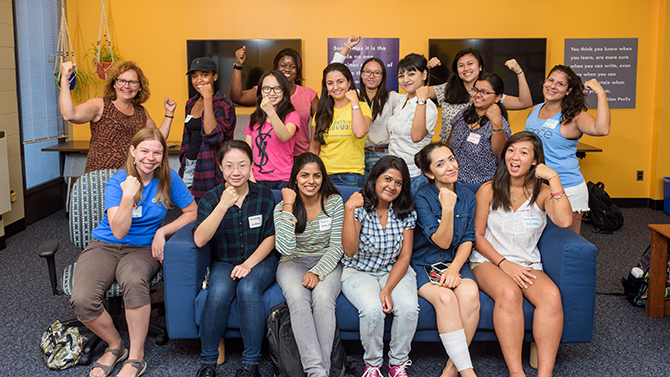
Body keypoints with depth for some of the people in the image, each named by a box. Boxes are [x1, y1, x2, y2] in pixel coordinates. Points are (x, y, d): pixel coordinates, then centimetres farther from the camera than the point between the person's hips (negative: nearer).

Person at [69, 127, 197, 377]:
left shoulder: (169, 180, -2)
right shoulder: (117, 182, -8)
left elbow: (193, 212, 4)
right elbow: (119, 231, -17)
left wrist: (163, 231, -8)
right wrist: (128, 197, -31)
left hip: (142, 249, 0)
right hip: (105, 246, 0)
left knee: (134, 281, -37)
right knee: (82, 299, -27)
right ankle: (115, 345, 3)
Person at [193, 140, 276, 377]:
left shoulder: (264, 195, -1)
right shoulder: (211, 199, -3)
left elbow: (270, 238, 1)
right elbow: (199, 240, -17)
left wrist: (249, 264, -13)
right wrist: (222, 206, -25)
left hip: (260, 260, 0)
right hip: (224, 262, 1)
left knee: (248, 289, -32)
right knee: (219, 293, -30)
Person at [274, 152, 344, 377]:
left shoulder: (334, 202, -1)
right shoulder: (282, 207, -4)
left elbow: (337, 246, -3)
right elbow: (286, 249, -18)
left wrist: (317, 273, -19)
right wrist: (288, 207, -19)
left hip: (326, 263, 0)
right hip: (293, 263, 0)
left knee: (323, 298, -33)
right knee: (298, 299, -33)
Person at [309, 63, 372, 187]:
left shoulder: (361, 107, 0)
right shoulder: (322, 112, 12)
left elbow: (360, 133, -21)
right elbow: (314, 148, 16)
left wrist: (354, 101, -13)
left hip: (350, 177, -3)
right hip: (323, 176, 3)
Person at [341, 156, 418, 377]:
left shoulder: (406, 212, -2)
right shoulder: (359, 208, -10)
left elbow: (404, 256, -3)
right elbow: (350, 251, -20)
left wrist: (388, 289, -17)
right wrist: (349, 210, -28)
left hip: (395, 271, 2)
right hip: (359, 272, -2)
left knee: (409, 307, -27)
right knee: (373, 309, -31)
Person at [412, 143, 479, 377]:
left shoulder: (467, 196, 6)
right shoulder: (422, 197, -7)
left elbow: (468, 240, 5)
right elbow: (442, 241, -11)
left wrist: (455, 268, -12)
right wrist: (447, 209, -26)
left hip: (456, 261, 3)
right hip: (425, 264, -3)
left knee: (469, 294, -29)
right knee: (445, 297, -32)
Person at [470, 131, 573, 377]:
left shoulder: (542, 192, 3)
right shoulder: (488, 190, 3)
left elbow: (564, 221, -18)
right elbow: (477, 236, 2)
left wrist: (553, 178, -15)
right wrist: (503, 263, -11)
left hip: (528, 264, 2)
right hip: (489, 260, -1)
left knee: (552, 296, -31)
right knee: (509, 293, -35)